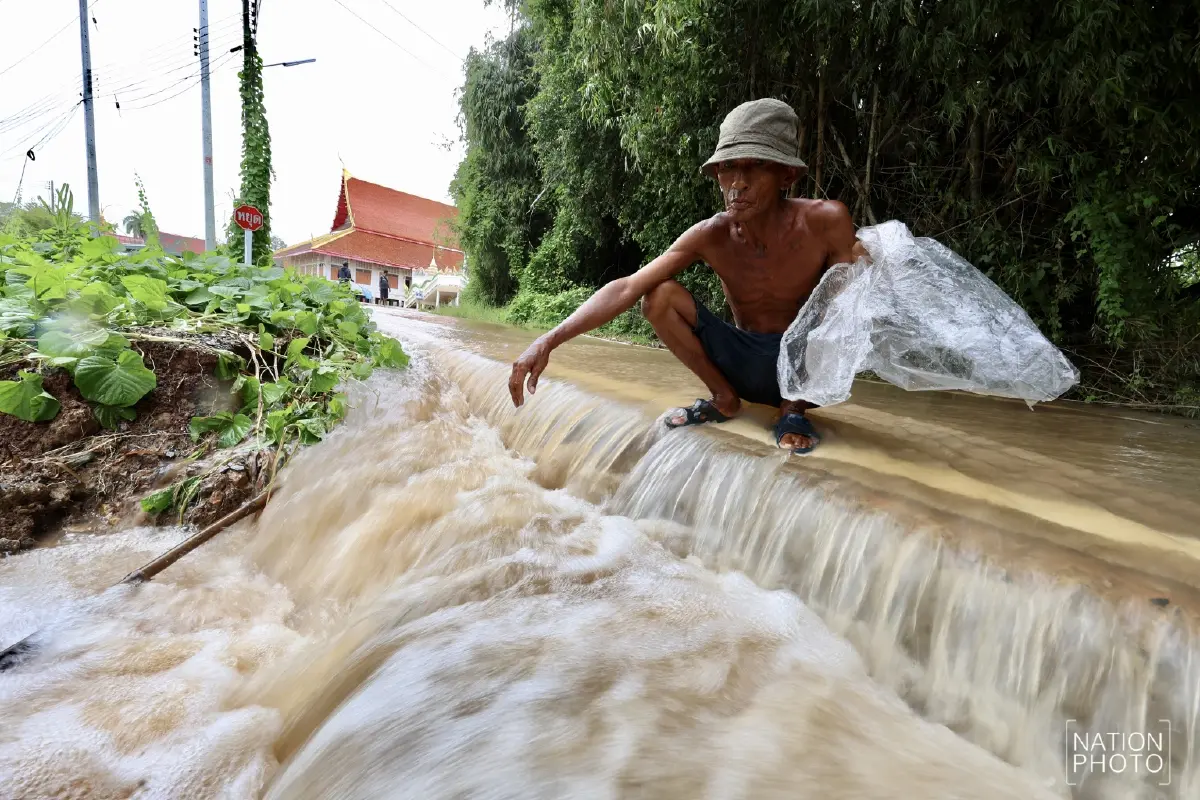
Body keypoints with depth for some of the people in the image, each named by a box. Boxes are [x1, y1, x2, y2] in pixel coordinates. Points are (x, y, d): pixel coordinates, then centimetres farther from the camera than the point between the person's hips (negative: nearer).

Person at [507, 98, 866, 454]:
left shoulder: (824, 222, -20)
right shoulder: (710, 236, -16)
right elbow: (627, 288, -23)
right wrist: (548, 341, -32)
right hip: (743, 366, 1)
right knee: (659, 296, -18)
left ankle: (794, 408, -5)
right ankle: (724, 399, 1)